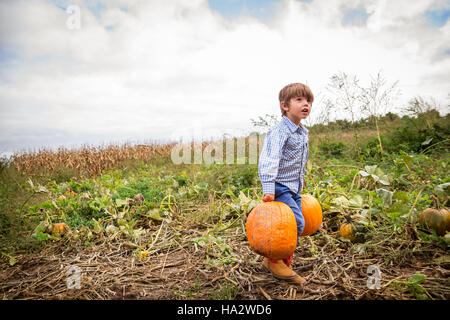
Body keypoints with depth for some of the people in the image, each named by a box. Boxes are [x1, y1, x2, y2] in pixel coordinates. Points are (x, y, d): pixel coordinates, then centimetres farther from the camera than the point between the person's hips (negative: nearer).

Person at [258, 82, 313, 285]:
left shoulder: (304, 133, 12)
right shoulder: (279, 131, -17)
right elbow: (269, 160, -27)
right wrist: (268, 189, -35)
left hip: (294, 189, 9)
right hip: (280, 187, -9)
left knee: (294, 226, 11)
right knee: (296, 223, -14)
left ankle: (284, 260, 28)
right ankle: (274, 260, 5)